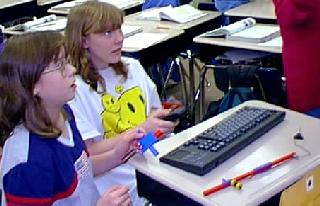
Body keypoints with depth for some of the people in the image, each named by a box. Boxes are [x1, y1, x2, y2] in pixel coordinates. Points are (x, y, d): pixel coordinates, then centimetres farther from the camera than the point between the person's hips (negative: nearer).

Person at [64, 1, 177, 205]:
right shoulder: (75, 88, -12)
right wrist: (141, 130, -19)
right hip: (122, 185, -7)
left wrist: (165, 122, -3)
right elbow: (88, 153, -15)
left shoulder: (133, 68, 8)